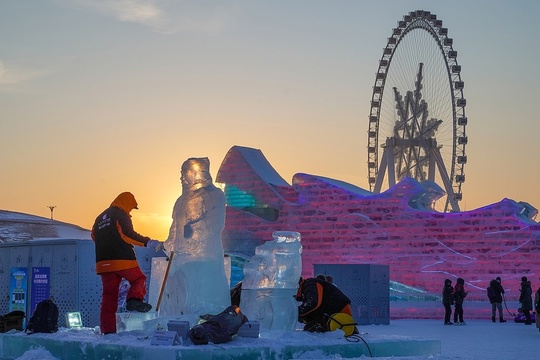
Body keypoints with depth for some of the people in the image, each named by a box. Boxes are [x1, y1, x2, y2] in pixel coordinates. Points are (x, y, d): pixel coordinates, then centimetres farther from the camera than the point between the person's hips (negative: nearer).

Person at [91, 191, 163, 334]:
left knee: (109, 295, 7)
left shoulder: (100, 218, 21)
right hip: (122, 259, -6)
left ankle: (107, 330, 2)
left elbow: (94, 237, 23)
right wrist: (148, 242, -21)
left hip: (103, 262, 7)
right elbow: (128, 234, -17)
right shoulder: (120, 215, -3)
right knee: (139, 280, 12)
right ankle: (134, 299, -18)